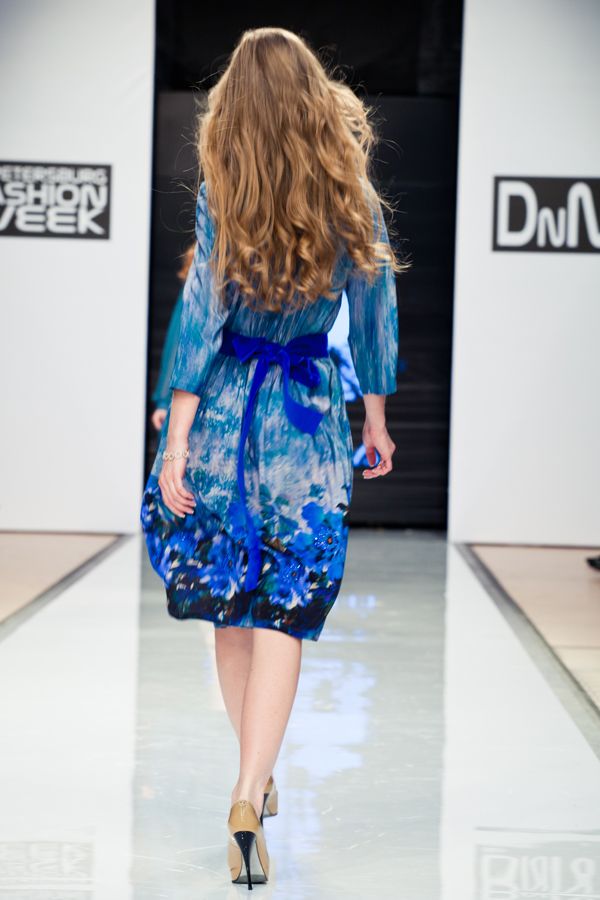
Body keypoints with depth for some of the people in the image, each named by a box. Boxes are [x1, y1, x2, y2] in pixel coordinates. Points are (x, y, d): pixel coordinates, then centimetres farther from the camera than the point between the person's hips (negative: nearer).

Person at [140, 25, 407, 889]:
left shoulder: (222, 199, -9)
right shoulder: (353, 197, -2)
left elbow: (202, 319, -10)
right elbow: (374, 313, 5)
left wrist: (177, 443, -8)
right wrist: (376, 420, 17)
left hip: (224, 406, 0)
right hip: (310, 414, 1)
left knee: (229, 601, 14)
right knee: (283, 614, 1)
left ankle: (255, 777, 28)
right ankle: (251, 793, -12)